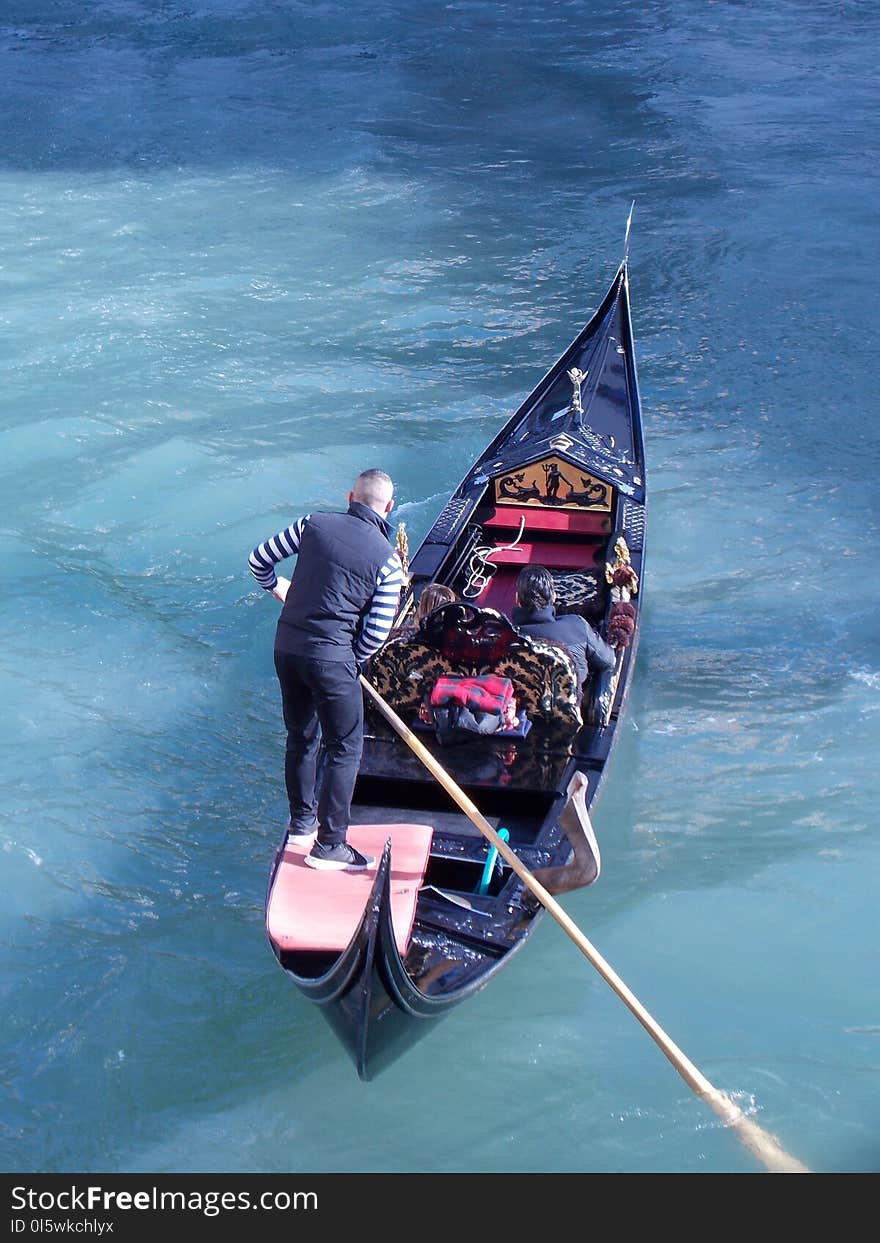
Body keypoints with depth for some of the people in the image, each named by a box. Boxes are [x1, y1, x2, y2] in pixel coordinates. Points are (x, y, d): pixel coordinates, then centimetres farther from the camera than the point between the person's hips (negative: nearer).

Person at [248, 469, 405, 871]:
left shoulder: (314, 524, 2)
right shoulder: (387, 560, -8)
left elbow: (259, 558, 9)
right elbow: (377, 632, -9)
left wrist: (275, 586, 30)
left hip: (286, 642, 6)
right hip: (331, 656, -5)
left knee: (301, 736, 21)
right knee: (345, 749, 6)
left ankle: (301, 822, 35)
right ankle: (329, 845, 7)